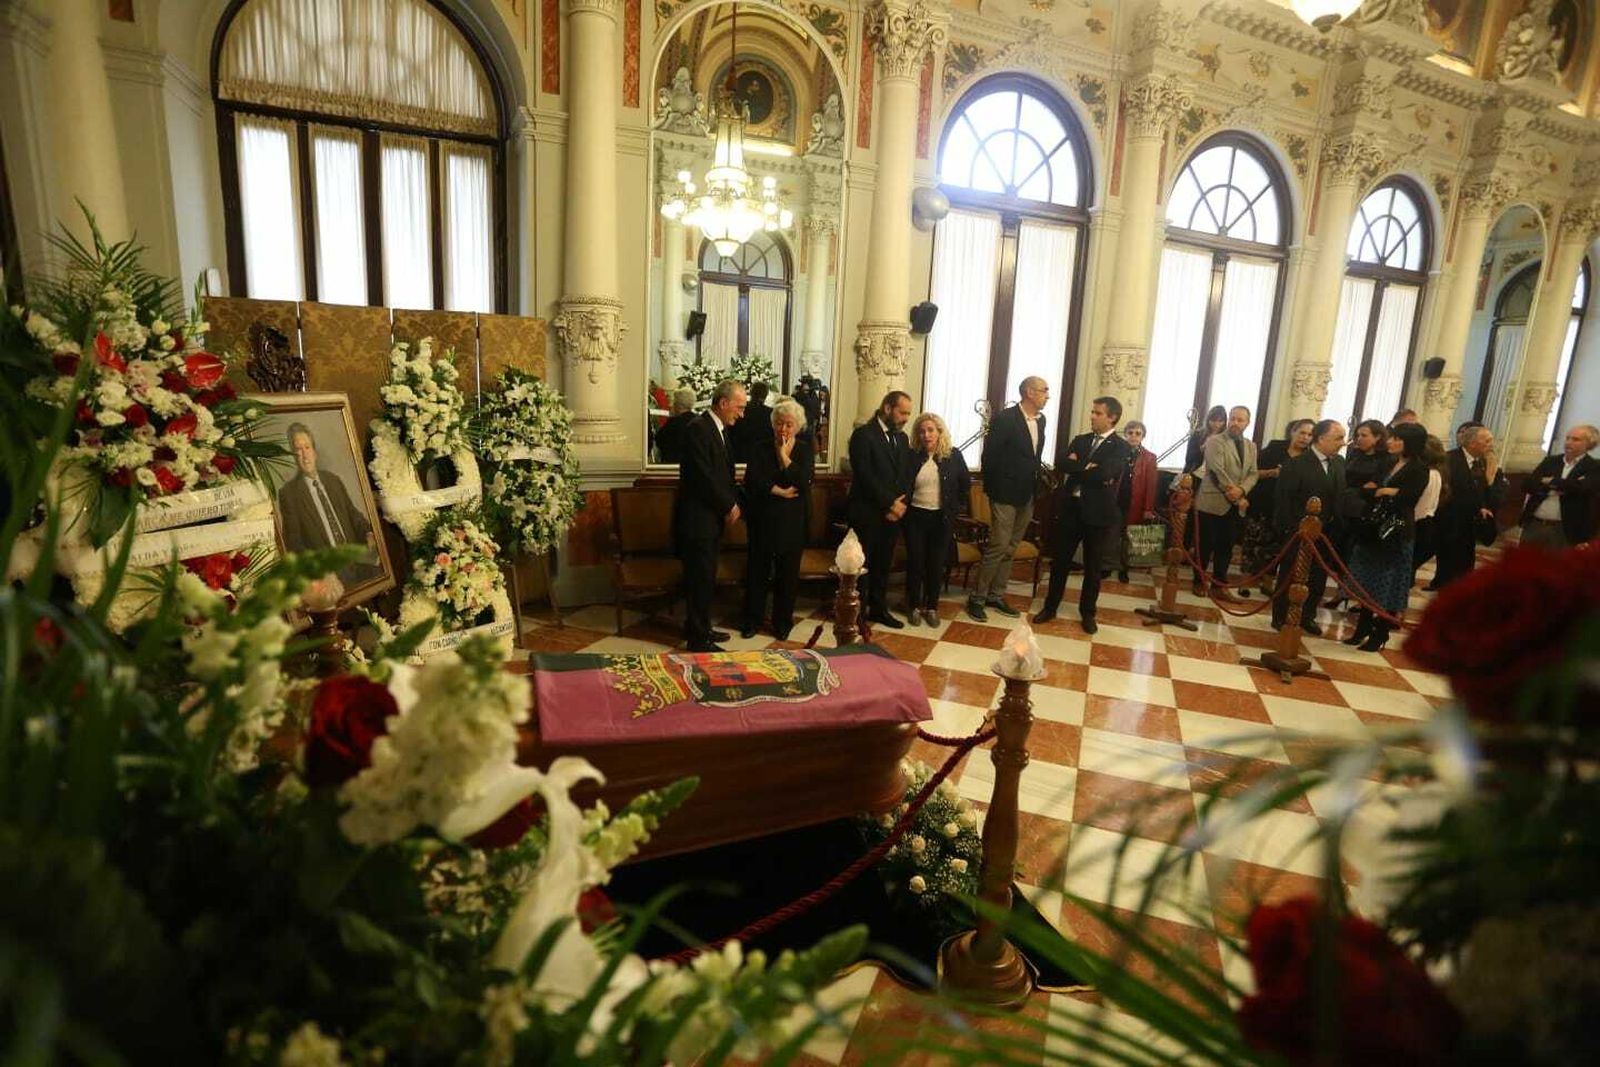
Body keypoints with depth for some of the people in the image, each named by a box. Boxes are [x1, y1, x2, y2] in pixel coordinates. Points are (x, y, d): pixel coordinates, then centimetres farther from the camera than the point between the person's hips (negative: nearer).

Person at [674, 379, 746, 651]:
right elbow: (704, 476, -22)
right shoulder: (698, 429, -16)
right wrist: (729, 506, -12)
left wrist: (732, 503, 1)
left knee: (705, 578, 17)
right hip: (697, 519, -9)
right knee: (701, 580, -2)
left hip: (712, 518, 9)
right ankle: (699, 639, 7)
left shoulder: (720, 430, 14)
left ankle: (699, 628, 29)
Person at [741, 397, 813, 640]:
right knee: (757, 570, 6)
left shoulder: (805, 451, 2)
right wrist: (779, 491, -16)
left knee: (788, 574, 8)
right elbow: (751, 481, -10)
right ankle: (752, 619, 20)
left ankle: (782, 622, 21)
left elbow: (803, 483, -13)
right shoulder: (761, 449, 3)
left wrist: (785, 457, -12)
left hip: (793, 522, 0)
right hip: (763, 520, 0)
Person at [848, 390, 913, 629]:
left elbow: (904, 475, 12)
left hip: (893, 513, 6)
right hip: (867, 513, -6)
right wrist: (889, 504, -14)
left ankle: (878, 609, 25)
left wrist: (899, 504, -4)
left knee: (884, 564, 13)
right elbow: (865, 476, -16)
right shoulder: (863, 435, -10)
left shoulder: (902, 438, 13)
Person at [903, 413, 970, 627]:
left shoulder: (953, 455, -2)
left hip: (942, 518, 1)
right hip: (915, 516, 0)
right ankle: (915, 606, 19)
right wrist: (902, 505, -2)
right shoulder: (912, 456, -4)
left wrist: (954, 506, 6)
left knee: (936, 564, 7)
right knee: (915, 562, 4)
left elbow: (966, 483, 9)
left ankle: (932, 607, 20)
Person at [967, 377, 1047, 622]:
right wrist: (992, 489, -8)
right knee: (998, 547, -7)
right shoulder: (1004, 419, -13)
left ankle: (996, 595, 21)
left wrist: (1035, 485, 9)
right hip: (1005, 494, -7)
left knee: (1010, 549, 12)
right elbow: (989, 457, -12)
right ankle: (976, 597, 4)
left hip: (1026, 496, 7)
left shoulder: (1040, 420, 10)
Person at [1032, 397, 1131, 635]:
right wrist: (1088, 469, -16)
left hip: (1097, 512, -4)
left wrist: (1078, 467, -9)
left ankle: (1087, 612, 23)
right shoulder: (1080, 440, 10)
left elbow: (1104, 473, -22)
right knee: (1060, 561, 10)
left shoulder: (1121, 447, -5)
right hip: (1070, 508, 4)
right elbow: (1062, 465, -6)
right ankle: (1050, 607, 22)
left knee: (1092, 566, 9)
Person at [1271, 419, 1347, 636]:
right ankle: (1280, 618, 18)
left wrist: (1338, 524, 0)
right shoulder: (1296, 463, -14)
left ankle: (1308, 617, 29)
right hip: (1297, 533, -6)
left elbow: (1341, 493, 10)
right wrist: (1290, 528, -16)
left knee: (1319, 577, 13)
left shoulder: (1339, 462, 6)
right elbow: (1282, 497, -15)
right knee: (1289, 576, 6)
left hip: (1325, 533, 6)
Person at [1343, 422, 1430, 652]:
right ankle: (1363, 629, 22)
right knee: (1368, 584, 12)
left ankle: (1380, 634, 15)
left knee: (1387, 588, 4)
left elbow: (1405, 500, -18)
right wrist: (1381, 491, -10)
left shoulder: (1419, 470, -9)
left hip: (1396, 535, -6)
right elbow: (1363, 490, 8)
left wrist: (1379, 492, -7)